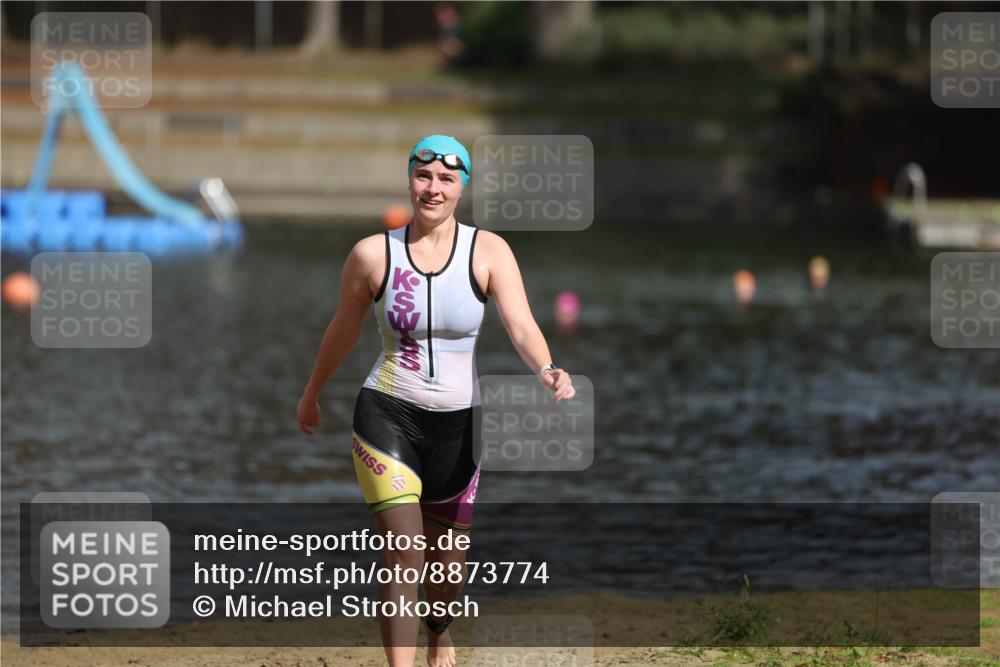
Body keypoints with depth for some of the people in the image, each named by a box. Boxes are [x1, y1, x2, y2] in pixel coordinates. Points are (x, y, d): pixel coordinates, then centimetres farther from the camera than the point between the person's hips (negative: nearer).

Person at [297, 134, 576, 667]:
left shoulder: (488, 252, -5)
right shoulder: (373, 254, -5)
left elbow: (521, 326, -17)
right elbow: (343, 330, 11)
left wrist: (546, 372, -37)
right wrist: (312, 394, 23)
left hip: (456, 423, 2)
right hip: (387, 416, -2)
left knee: (448, 560, 16)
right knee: (403, 552, -17)